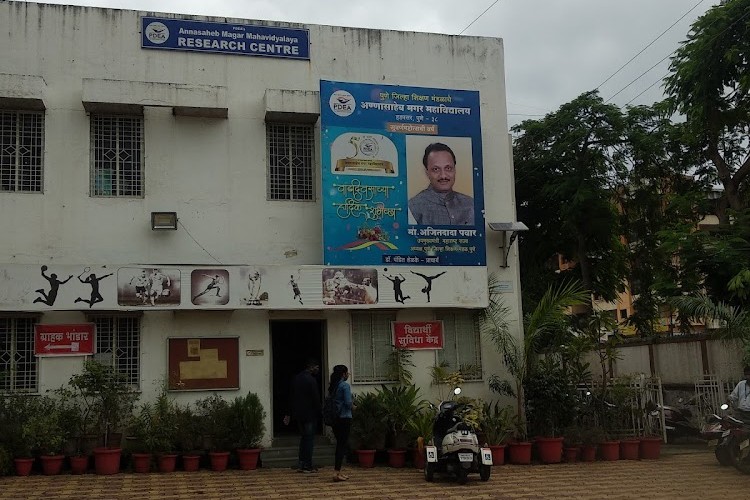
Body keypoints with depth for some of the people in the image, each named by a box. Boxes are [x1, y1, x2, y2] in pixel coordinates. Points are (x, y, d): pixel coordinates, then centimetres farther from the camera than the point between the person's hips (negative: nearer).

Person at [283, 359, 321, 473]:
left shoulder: (296, 378, 11)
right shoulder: (311, 380, -15)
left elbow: (292, 397, 14)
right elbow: (316, 399, -16)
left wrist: (289, 414, 18)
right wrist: (320, 410, -4)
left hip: (298, 414, 7)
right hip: (310, 414, -7)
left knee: (303, 438, 15)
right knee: (309, 439, -1)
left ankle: (301, 464, 13)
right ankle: (308, 466, 1)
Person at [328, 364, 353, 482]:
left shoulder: (332, 386, 10)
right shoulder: (345, 386, -12)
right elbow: (348, 403, -19)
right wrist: (353, 407, 2)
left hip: (334, 418, 8)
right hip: (344, 418, -8)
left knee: (340, 444, 15)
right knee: (343, 445, -5)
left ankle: (338, 471, 18)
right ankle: (336, 472, -9)